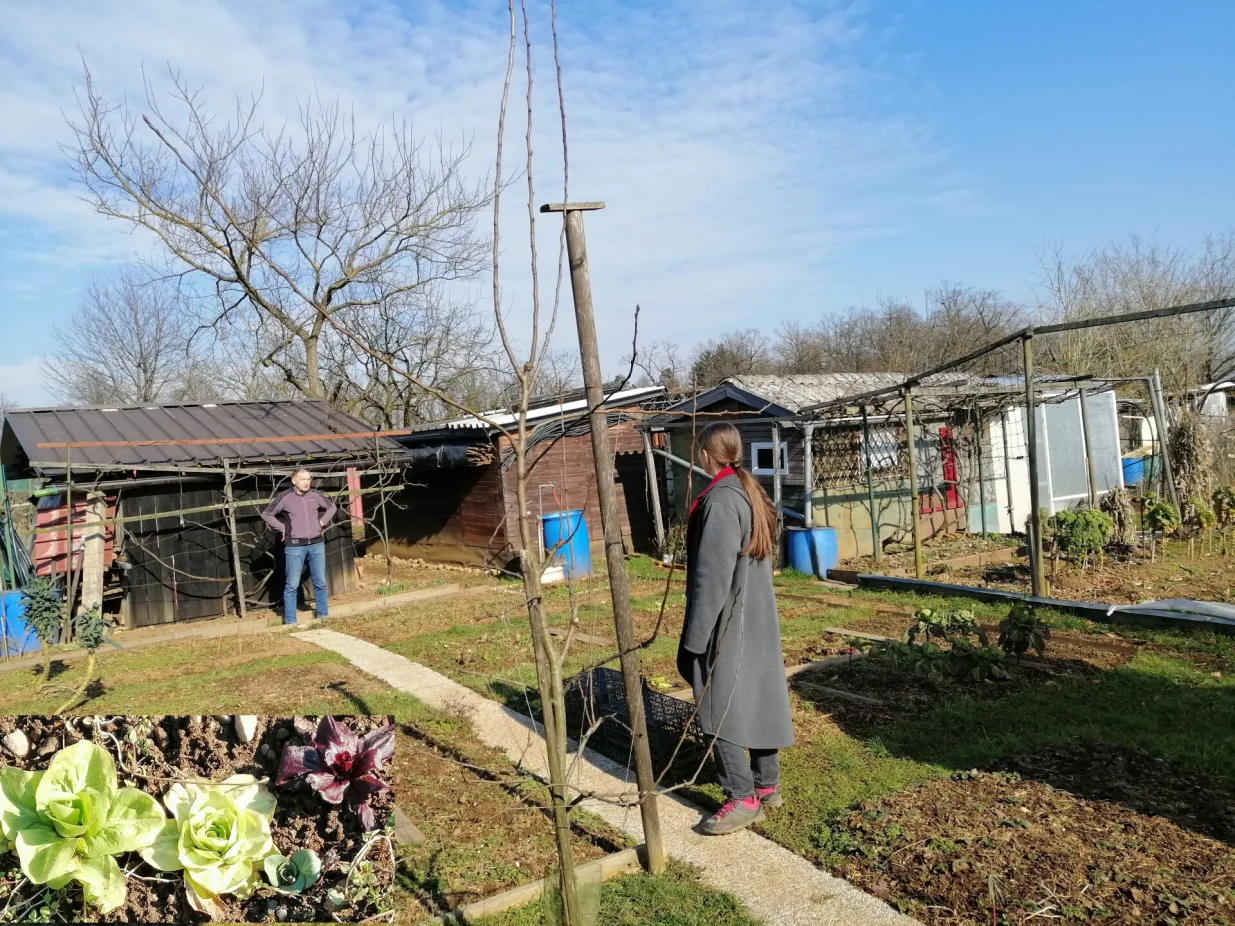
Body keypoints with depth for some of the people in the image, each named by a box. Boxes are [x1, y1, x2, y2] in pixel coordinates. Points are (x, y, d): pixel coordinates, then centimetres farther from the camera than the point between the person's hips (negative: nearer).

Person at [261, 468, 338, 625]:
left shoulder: (315, 495, 2)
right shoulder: (285, 497, -7)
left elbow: (332, 507, 20)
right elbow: (266, 514, 3)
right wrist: (282, 528, -1)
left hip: (317, 544, 3)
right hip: (295, 546, -3)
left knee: (320, 583, 9)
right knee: (292, 585, 0)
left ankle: (323, 617, 20)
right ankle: (290, 622, 6)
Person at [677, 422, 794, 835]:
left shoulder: (719, 501, -21)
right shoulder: (751, 492, 7)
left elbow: (711, 577, -22)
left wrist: (693, 638, -16)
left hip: (728, 624, -9)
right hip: (758, 619, 9)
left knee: (720, 708, -1)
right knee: (757, 698, 16)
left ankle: (743, 798, 5)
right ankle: (768, 784, 27)